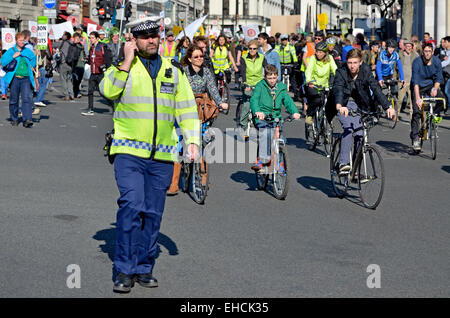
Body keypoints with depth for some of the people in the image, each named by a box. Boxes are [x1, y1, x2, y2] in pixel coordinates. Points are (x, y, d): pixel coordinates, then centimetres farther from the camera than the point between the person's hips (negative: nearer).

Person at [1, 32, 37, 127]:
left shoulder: (28, 51, 13)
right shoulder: (11, 51, 5)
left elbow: (34, 58, 31)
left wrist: (32, 65, 14)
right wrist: (13, 56, -15)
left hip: (26, 79, 1)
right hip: (14, 78, -1)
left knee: (27, 98, -14)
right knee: (14, 100, 6)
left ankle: (27, 120, -21)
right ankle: (14, 119, 22)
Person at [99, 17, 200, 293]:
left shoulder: (174, 72, 14)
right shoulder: (123, 68, 4)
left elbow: (187, 109, 16)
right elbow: (108, 90, -16)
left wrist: (193, 140, 4)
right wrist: (127, 62, -14)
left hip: (162, 156, 4)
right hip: (129, 152, -3)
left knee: (153, 213, 6)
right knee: (132, 206, -15)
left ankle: (144, 268, 16)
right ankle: (125, 271, -8)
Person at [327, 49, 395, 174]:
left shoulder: (365, 71, -12)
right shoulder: (341, 72, -20)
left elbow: (376, 88, -19)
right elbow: (338, 89, -37)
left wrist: (388, 106, -31)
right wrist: (339, 106, -57)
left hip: (359, 105, 3)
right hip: (343, 105, -3)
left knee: (359, 135, -9)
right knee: (348, 127, -28)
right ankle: (343, 163, -30)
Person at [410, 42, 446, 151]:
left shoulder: (436, 61, -12)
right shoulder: (417, 62, -23)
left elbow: (438, 78, -9)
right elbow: (415, 81, -30)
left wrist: (435, 88, -31)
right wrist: (418, 98, -40)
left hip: (431, 85, 3)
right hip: (418, 87, -3)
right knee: (416, 111, -14)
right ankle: (415, 138, -8)